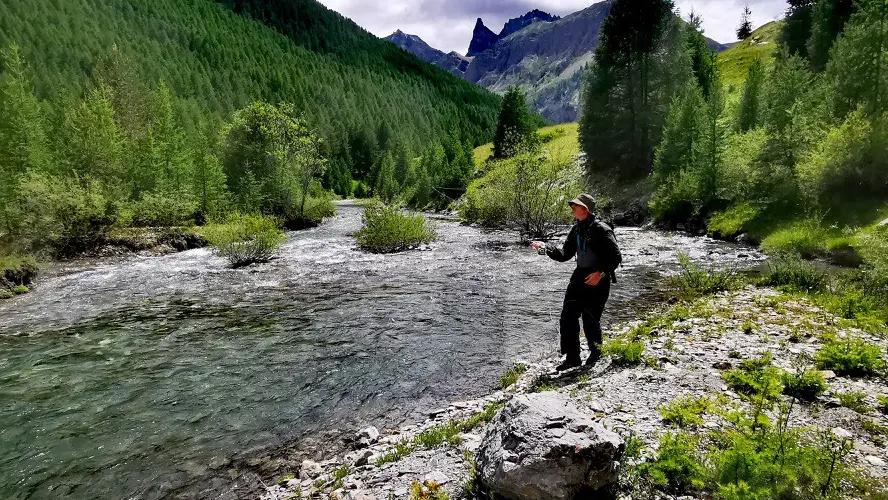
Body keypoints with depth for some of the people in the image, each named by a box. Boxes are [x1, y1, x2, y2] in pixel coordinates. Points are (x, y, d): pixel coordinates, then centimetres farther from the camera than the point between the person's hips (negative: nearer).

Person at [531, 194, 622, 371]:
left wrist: (600, 272, -22)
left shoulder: (601, 230, -14)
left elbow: (616, 257, -13)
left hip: (598, 280, -7)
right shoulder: (576, 230, 9)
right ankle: (572, 357, 10)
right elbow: (564, 255, 11)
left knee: (590, 319, -2)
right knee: (568, 316, 1)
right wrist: (546, 247, -3)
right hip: (580, 276, 7)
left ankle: (596, 354, 24)